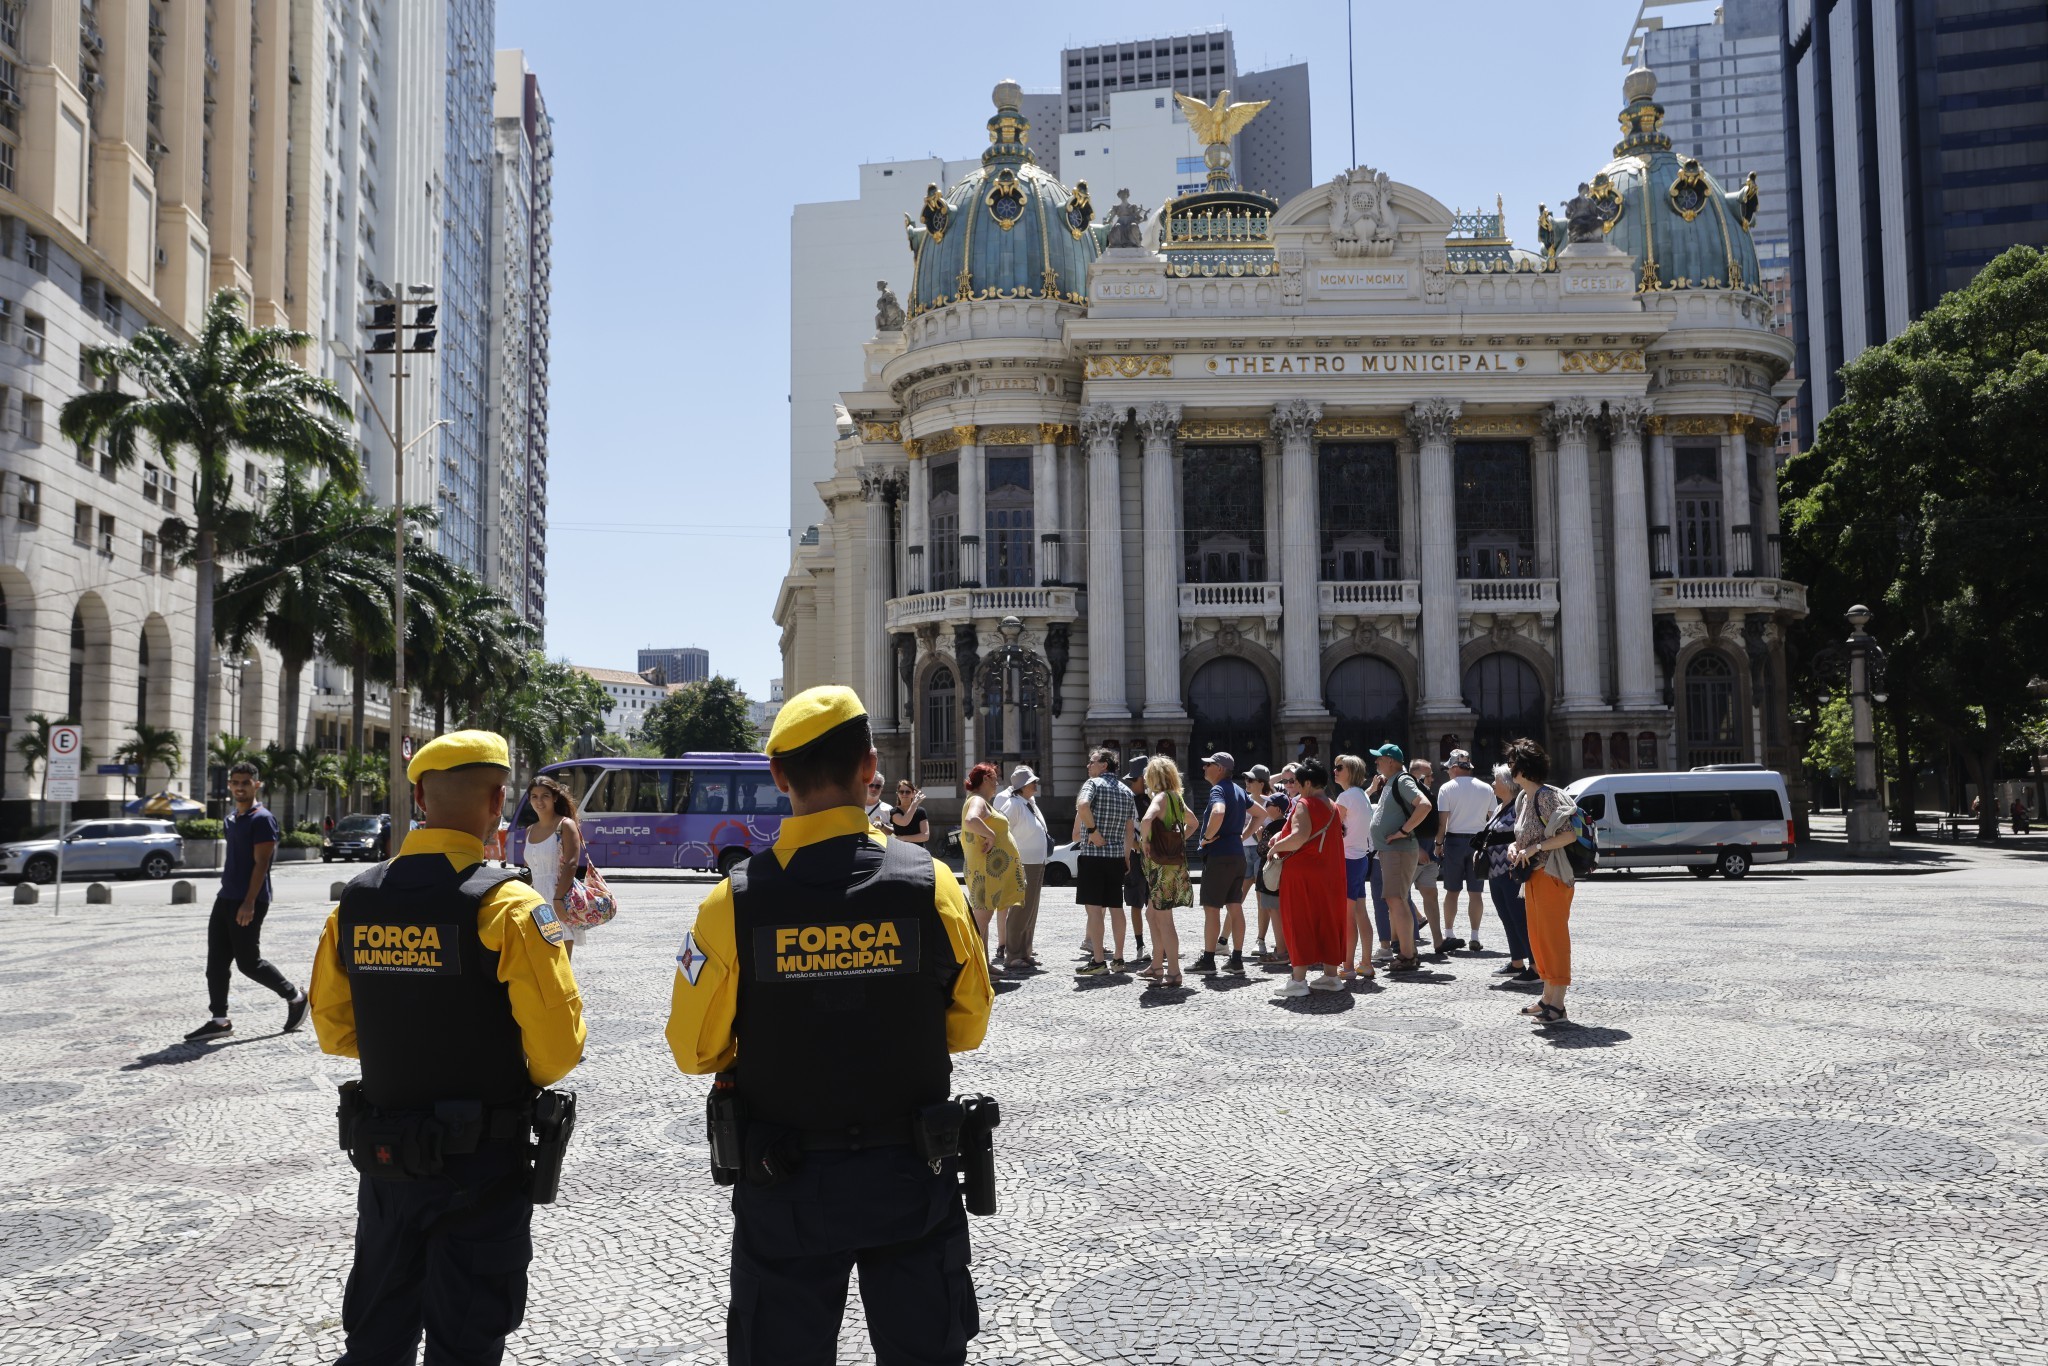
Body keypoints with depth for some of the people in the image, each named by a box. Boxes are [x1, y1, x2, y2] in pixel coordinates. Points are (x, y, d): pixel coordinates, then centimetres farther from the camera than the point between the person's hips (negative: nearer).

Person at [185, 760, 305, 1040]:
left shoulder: (262, 819, -13)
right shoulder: (231, 818, 15)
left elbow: (261, 863, -17)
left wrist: (249, 903, -22)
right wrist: (227, 894, 19)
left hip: (248, 903, -9)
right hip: (225, 899, 9)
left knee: (248, 962, -4)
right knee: (216, 961, 5)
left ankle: (295, 997, 14)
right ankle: (219, 1019, 10)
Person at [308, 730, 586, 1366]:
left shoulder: (355, 900, -1)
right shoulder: (507, 905, -18)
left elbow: (333, 1028, 7)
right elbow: (557, 1043, -20)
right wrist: (531, 1077, 1)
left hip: (383, 1153, 5)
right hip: (481, 1161, -5)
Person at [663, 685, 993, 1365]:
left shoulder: (735, 901, -16)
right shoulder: (934, 884, -13)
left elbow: (695, 1050, -6)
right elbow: (967, 1027, 0)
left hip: (783, 1185, 0)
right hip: (911, 1178, 1)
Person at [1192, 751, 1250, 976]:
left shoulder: (1218, 790, -13)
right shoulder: (1238, 791, 14)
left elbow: (1218, 813, -34)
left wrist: (1207, 837, -20)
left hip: (1218, 855, -8)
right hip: (1238, 854, 8)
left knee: (1211, 908, -1)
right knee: (1235, 907, 9)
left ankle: (1208, 959, 2)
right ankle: (1237, 959, 10)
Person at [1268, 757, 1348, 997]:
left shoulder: (1304, 804, -13)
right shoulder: (1333, 807, 14)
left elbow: (1300, 836, -26)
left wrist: (1277, 847, -12)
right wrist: (1283, 836, 19)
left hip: (1302, 870, -8)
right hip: (1328, 872, 8)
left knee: (1299, 922, -3)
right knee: (1327, 920, 13)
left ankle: (1298, 979, -4)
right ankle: (1330, 975, 17)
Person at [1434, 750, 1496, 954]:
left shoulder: (1447, 788, -6)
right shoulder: (1486, 789, 4)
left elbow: (1442, 821, -9)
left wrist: (1438, 844, 0)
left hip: (1455, 840, -2)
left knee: (1452, 891, 6)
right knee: (1474, 893, 4)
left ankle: (1449, 935, 9)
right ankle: (1474, 937, 3)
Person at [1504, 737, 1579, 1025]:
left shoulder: (1548, 797, -16)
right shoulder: (1522, 799, 13)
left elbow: (1569, 835, -22)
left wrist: (1534, 848, -20)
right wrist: (1514, 847, 1)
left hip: (1552, 875, -10)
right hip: (1533, 877, 10)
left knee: (1554, 936, -7)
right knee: (1538, 938, 14)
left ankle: (1557, 1005, -4)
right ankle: (1548, 999, 22)